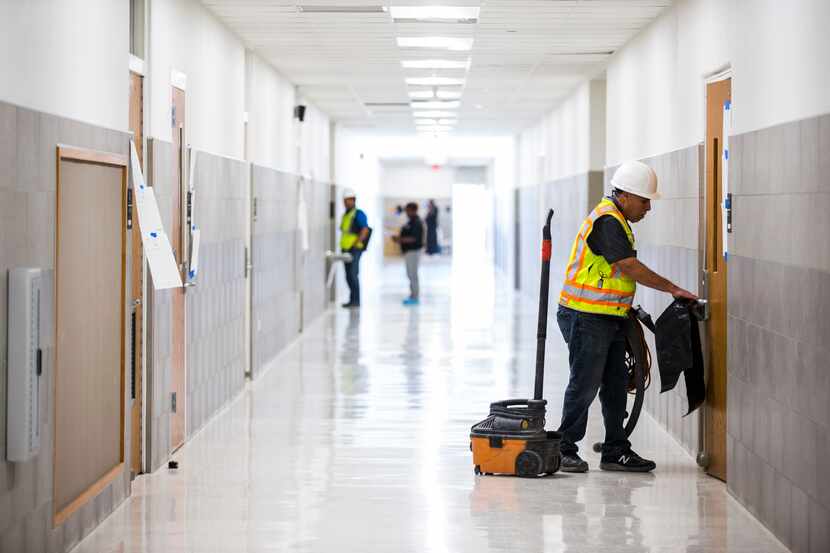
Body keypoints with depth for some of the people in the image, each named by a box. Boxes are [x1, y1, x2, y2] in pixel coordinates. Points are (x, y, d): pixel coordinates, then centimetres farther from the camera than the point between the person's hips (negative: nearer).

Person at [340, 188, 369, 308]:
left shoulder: (358, 214, -8)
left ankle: (355, 300, -10)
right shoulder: (345, 215, 18)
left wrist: (356, 244, -22)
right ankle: (353, 300, 15)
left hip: (354, 249, -8)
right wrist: (343, 247, 16)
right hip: (345, 249, 8)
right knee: (348, 276, 9)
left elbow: (365, 230, -19)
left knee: (353, 275, -12)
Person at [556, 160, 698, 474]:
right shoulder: (607, 221, -17)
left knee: (616, 386, 11)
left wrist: (628, 310, 20)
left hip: (608, 318, 10)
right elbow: (631, 268, -21)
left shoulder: (616, 220, 17)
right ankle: (565, 450, 5)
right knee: (584, 386, -4)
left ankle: (616, 452, 16)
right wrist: (673, 289, -16)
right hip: (587, 318, -10)